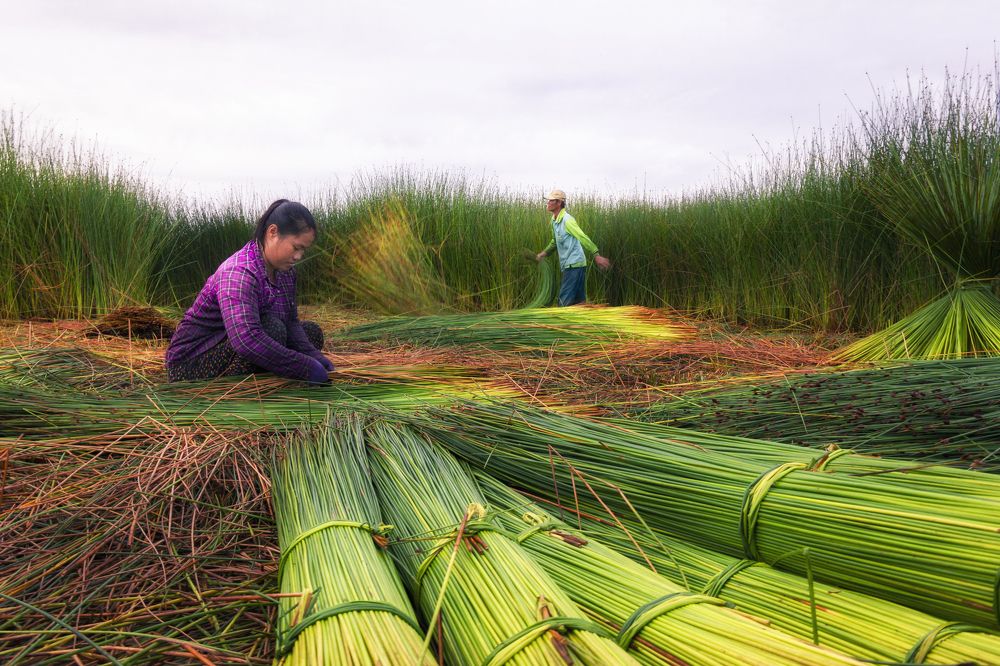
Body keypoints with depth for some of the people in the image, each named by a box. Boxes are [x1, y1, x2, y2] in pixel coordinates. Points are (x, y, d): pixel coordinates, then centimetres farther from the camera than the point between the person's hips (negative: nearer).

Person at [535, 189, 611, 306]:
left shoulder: (567, 220, -15)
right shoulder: (554, 220, 12)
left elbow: (583, 238, -20)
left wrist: (597, 256, -24)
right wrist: (544, 253, 19)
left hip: (574, 264, -9)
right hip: (567, 265, 9)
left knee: (564, 301, -8)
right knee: (579, 300, 10)